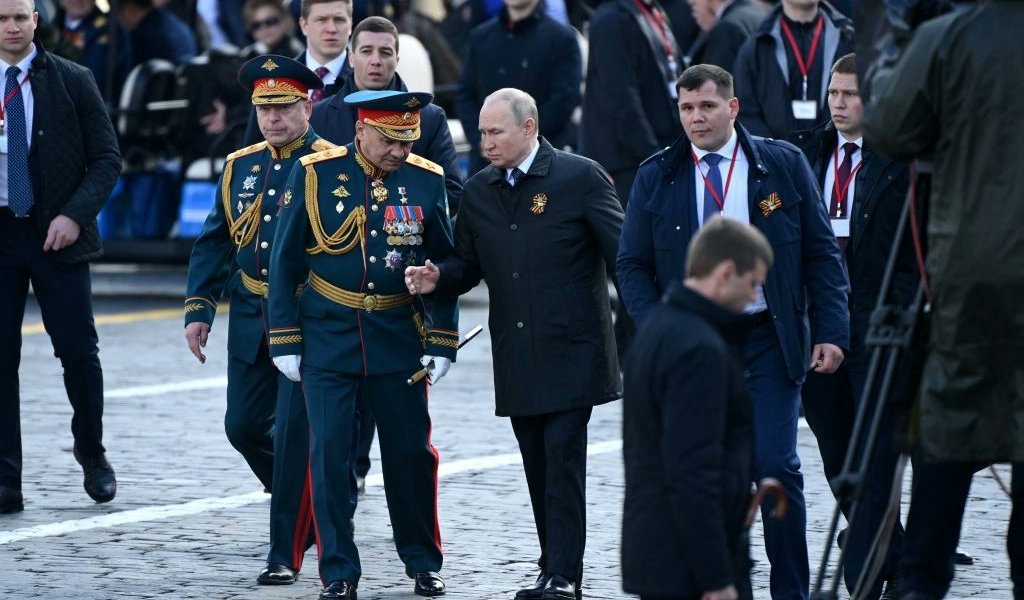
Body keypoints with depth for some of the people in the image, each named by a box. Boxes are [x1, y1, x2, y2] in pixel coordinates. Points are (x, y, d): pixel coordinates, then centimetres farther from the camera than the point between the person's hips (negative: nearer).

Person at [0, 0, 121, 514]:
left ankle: (92, 457, 24)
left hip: (55, 234, -1)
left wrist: (74, 215, -12)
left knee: (78, 350, 1)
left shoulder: (72, 81, 1)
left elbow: (107, 158, 0)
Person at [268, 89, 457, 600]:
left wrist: (442, 343, 1)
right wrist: (285, 342, -4)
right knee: (329, 454, -4)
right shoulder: (315, 175, -6)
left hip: (398, 340, 1)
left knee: (412, 451, 4)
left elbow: (444, 267, 6)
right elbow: (285, 261, -1)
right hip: (328, 340, -1)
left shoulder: (426, 180, 0)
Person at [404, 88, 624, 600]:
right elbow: (468, 264, 16)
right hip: (517, 360, 5)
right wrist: (438, 278, -7)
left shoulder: (580, 177, -5)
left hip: (571, 350, -5)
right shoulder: (478, 192, 11)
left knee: (563, 462, -10)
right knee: (538, 467, 8)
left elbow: (623, 254, -4)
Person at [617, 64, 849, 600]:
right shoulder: (656, 177, 5)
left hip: (767, 340, -2)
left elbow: (821, 253, 3)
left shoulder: (783, 165, 2)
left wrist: (831, 332, -5)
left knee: (775, 467, -8)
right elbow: (632, 264, 7)